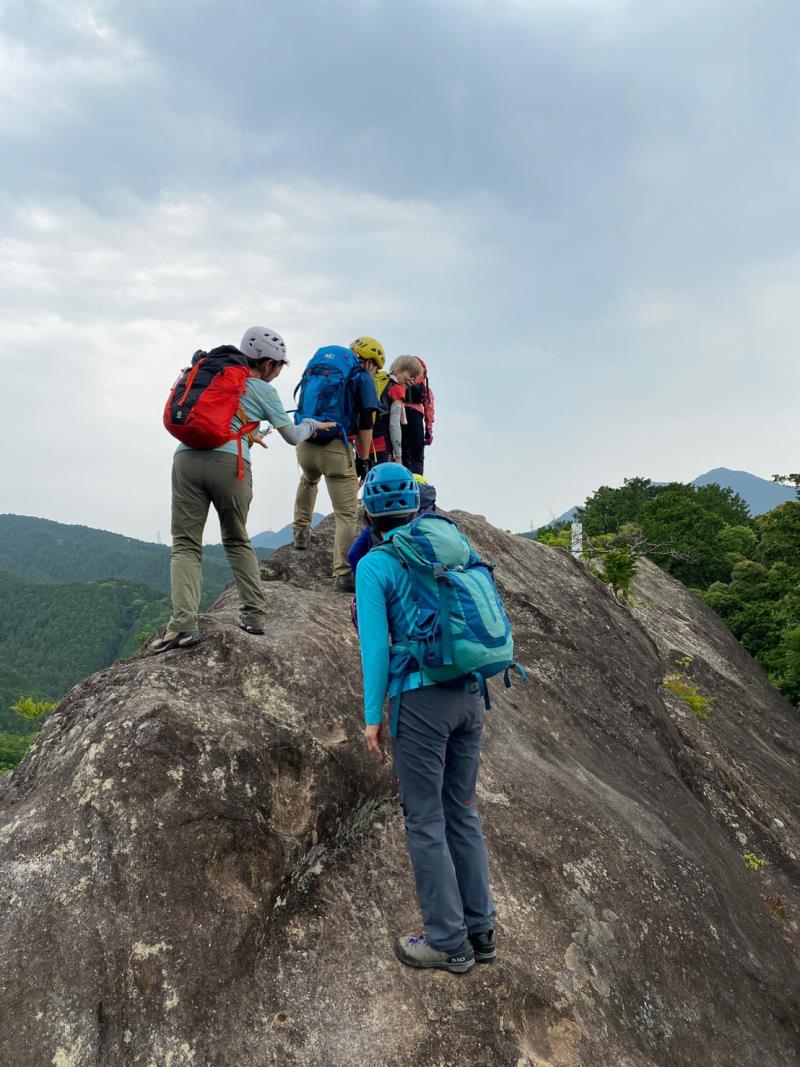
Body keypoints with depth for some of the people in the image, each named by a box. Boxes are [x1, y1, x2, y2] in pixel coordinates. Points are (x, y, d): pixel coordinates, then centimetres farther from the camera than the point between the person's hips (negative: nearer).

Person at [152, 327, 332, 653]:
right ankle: (255, 613, 16)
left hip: (187, 457, 2)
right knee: (237, 540, 18)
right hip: (229, 463, -2)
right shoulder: (263, 390, 10)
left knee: (186, 544, 3)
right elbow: (293, 437, 17)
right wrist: (312, 425, 38)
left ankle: (183, 623, -13)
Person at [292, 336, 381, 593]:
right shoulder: (364, 380, 2)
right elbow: (365, 424, -7)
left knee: (308, 480, 40)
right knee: (346, 514, 0)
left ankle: (301, 531, 39)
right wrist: (363, 459, -2)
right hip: (336, 450, -6)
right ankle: (343, 574, -3)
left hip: (305, 446, 6)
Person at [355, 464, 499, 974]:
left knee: (426, 822, 7)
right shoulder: (455, 542, 7)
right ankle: (481, 930, 28)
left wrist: (372, 715, -3)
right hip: (470, 696, 6)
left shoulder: (374, 565, -8)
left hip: (422, 698, -6)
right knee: (463, 812, 17)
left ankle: (448, 941, 18)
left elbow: (376, 645, -11)